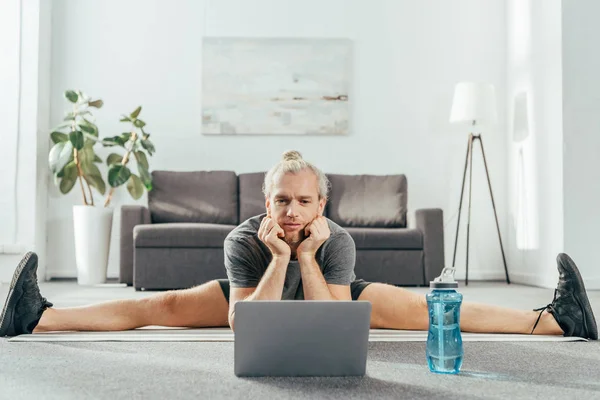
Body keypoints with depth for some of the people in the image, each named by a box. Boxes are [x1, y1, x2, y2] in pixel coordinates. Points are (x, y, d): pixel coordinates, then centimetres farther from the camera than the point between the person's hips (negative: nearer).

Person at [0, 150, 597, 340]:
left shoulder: (338, 240, -35)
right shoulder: (243, 240, -35)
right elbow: (244, 328, -37)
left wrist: (307, 257, -46)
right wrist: (278, 258, -46)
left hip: (332, 294, 0)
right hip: (253, 293, 0)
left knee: (427, 310, -11)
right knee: (162, 306, -10)